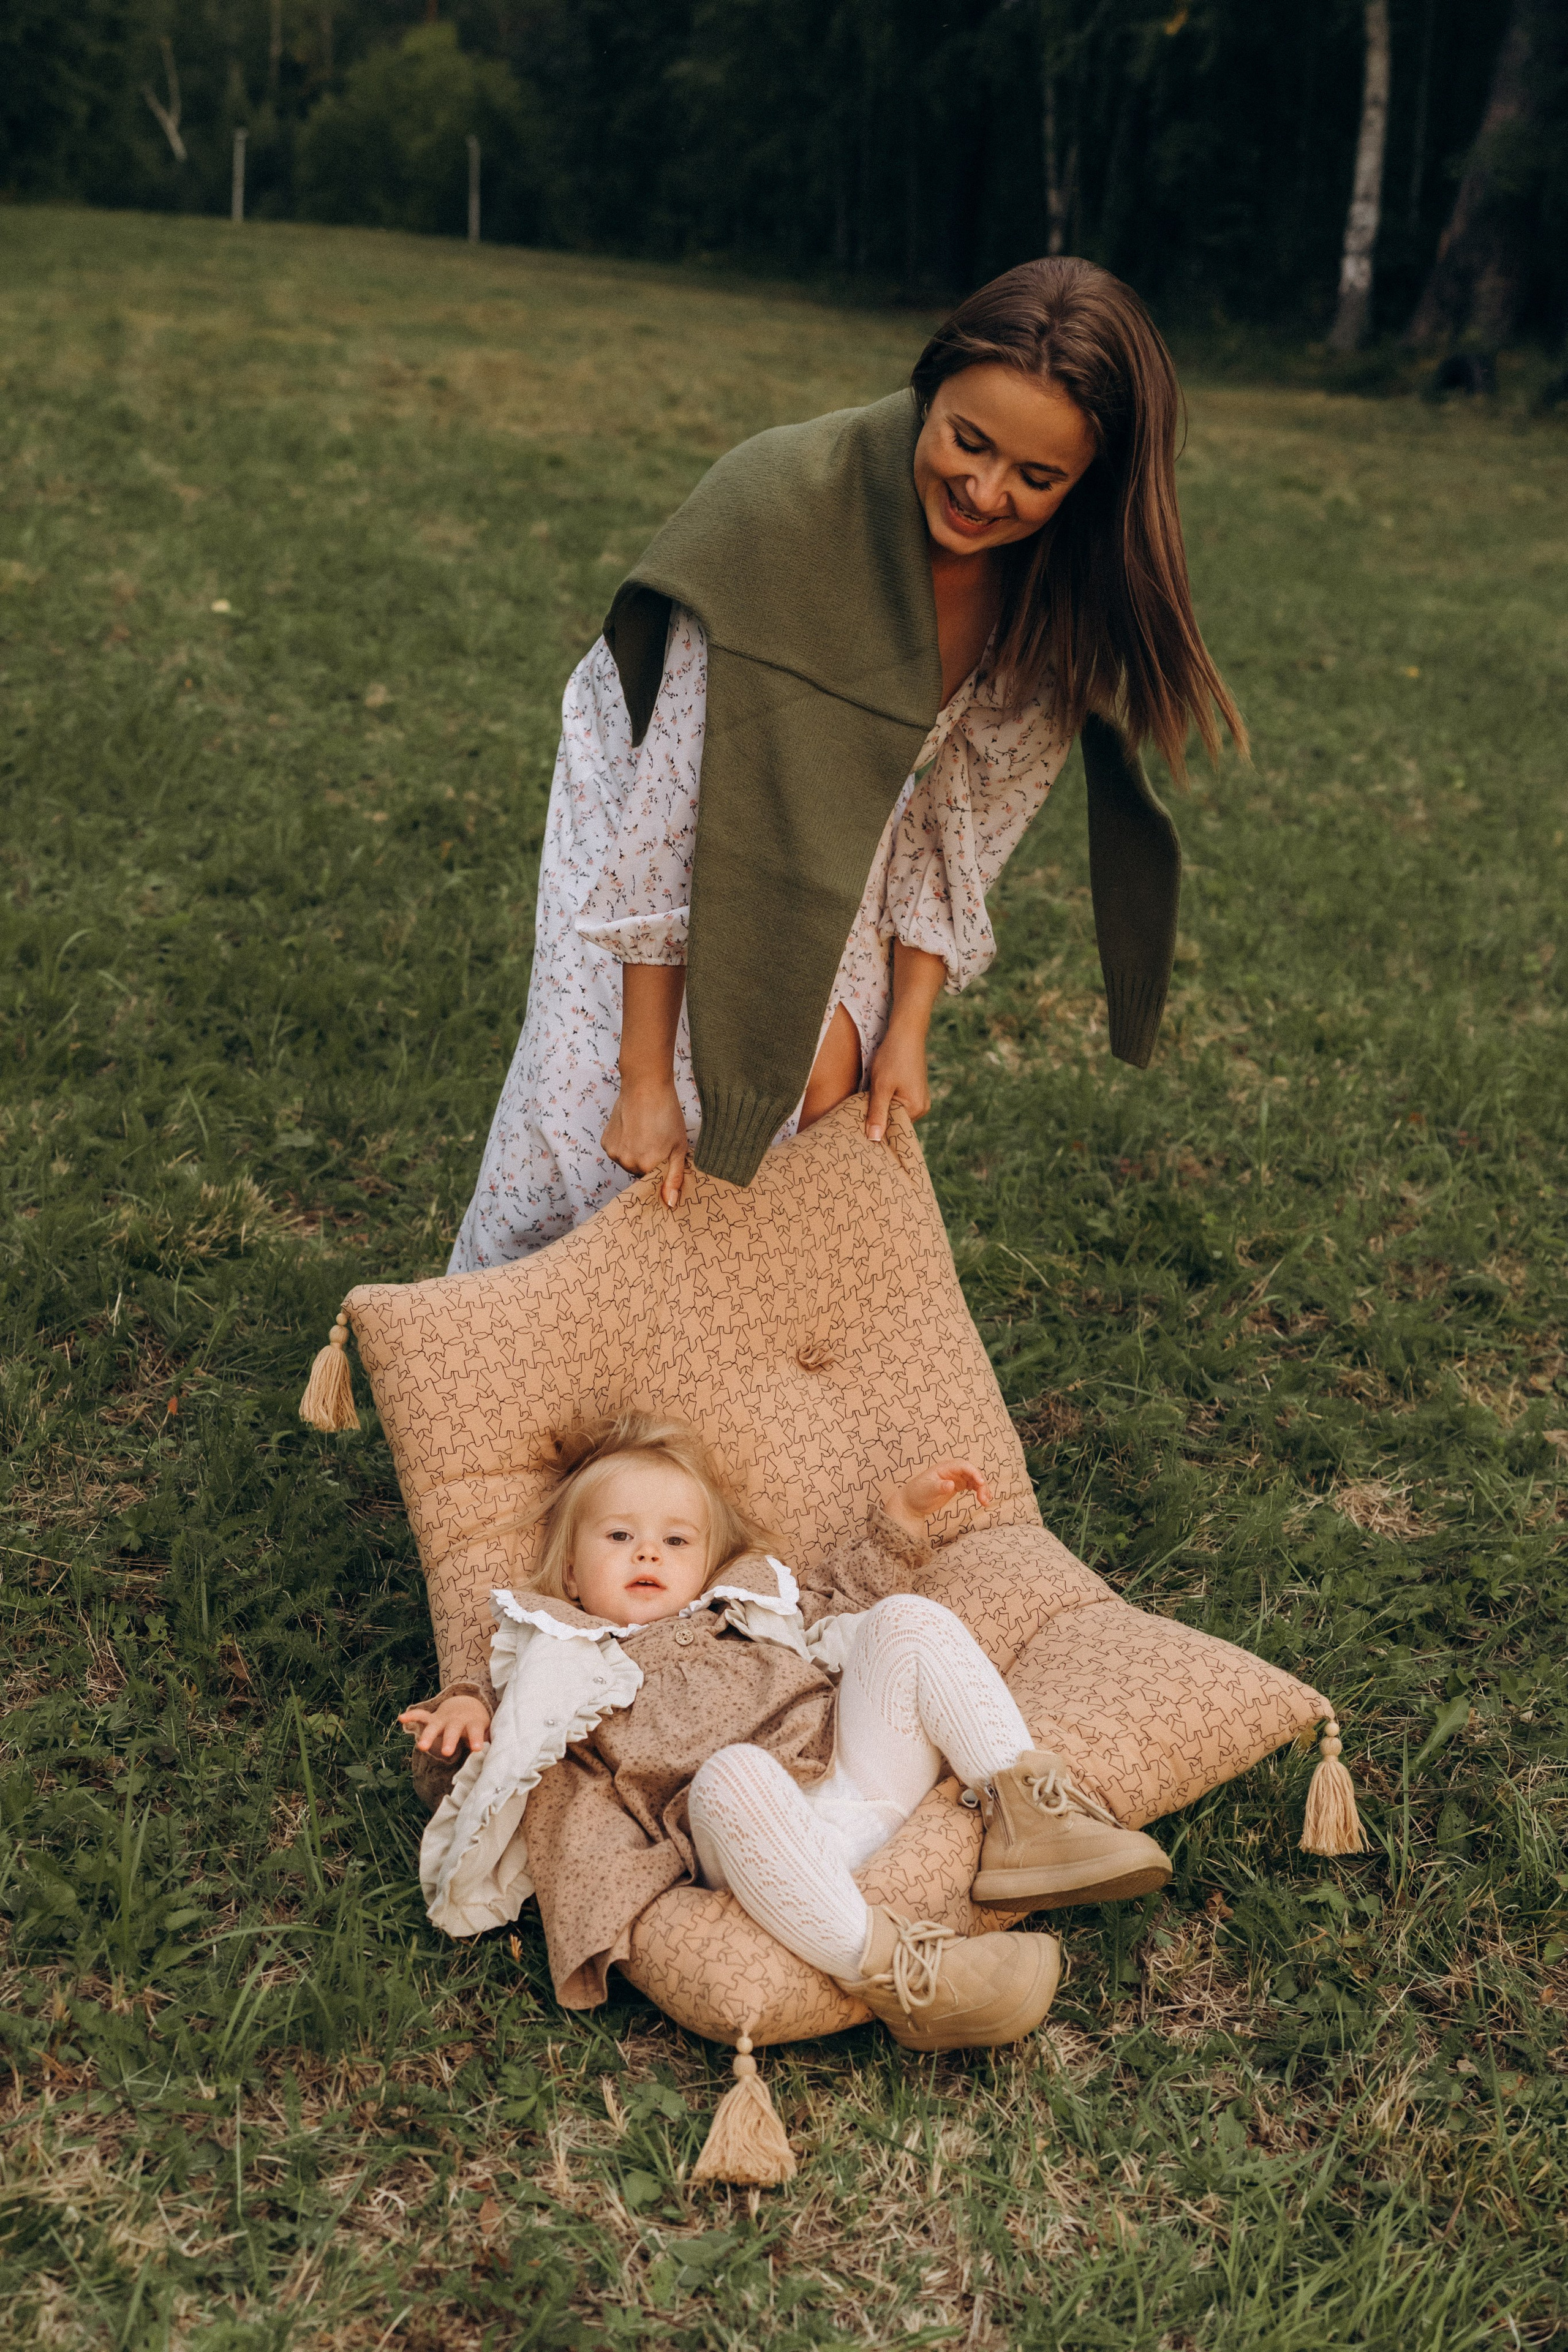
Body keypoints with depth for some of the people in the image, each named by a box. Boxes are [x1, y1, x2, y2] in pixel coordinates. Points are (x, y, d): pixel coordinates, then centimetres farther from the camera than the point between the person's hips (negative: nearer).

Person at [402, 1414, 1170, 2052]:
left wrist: (902, 1513, 38)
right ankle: (886, 1968, -43)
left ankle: (1024, 1811, -18)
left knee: (909, 1621, -10)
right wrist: (468, 1713, -8)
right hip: (770, 1829, -5)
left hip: (865, 1772, 6)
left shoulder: (740, 1611, 35)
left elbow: (842, 1599, 46)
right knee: (733, 1774, -40)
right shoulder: (572, 1665, 22)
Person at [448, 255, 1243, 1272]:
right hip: (655, 766, -3)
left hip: (842, 839, 4)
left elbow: (963, 809, -8)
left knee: (821, 1107, -10)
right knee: (594, 1131, -7)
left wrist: (907, 1026, -12)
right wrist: (645, 1075, -31)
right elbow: (671, 798, -33)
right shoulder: (789, 501, -36)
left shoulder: (1061, 588, -21)